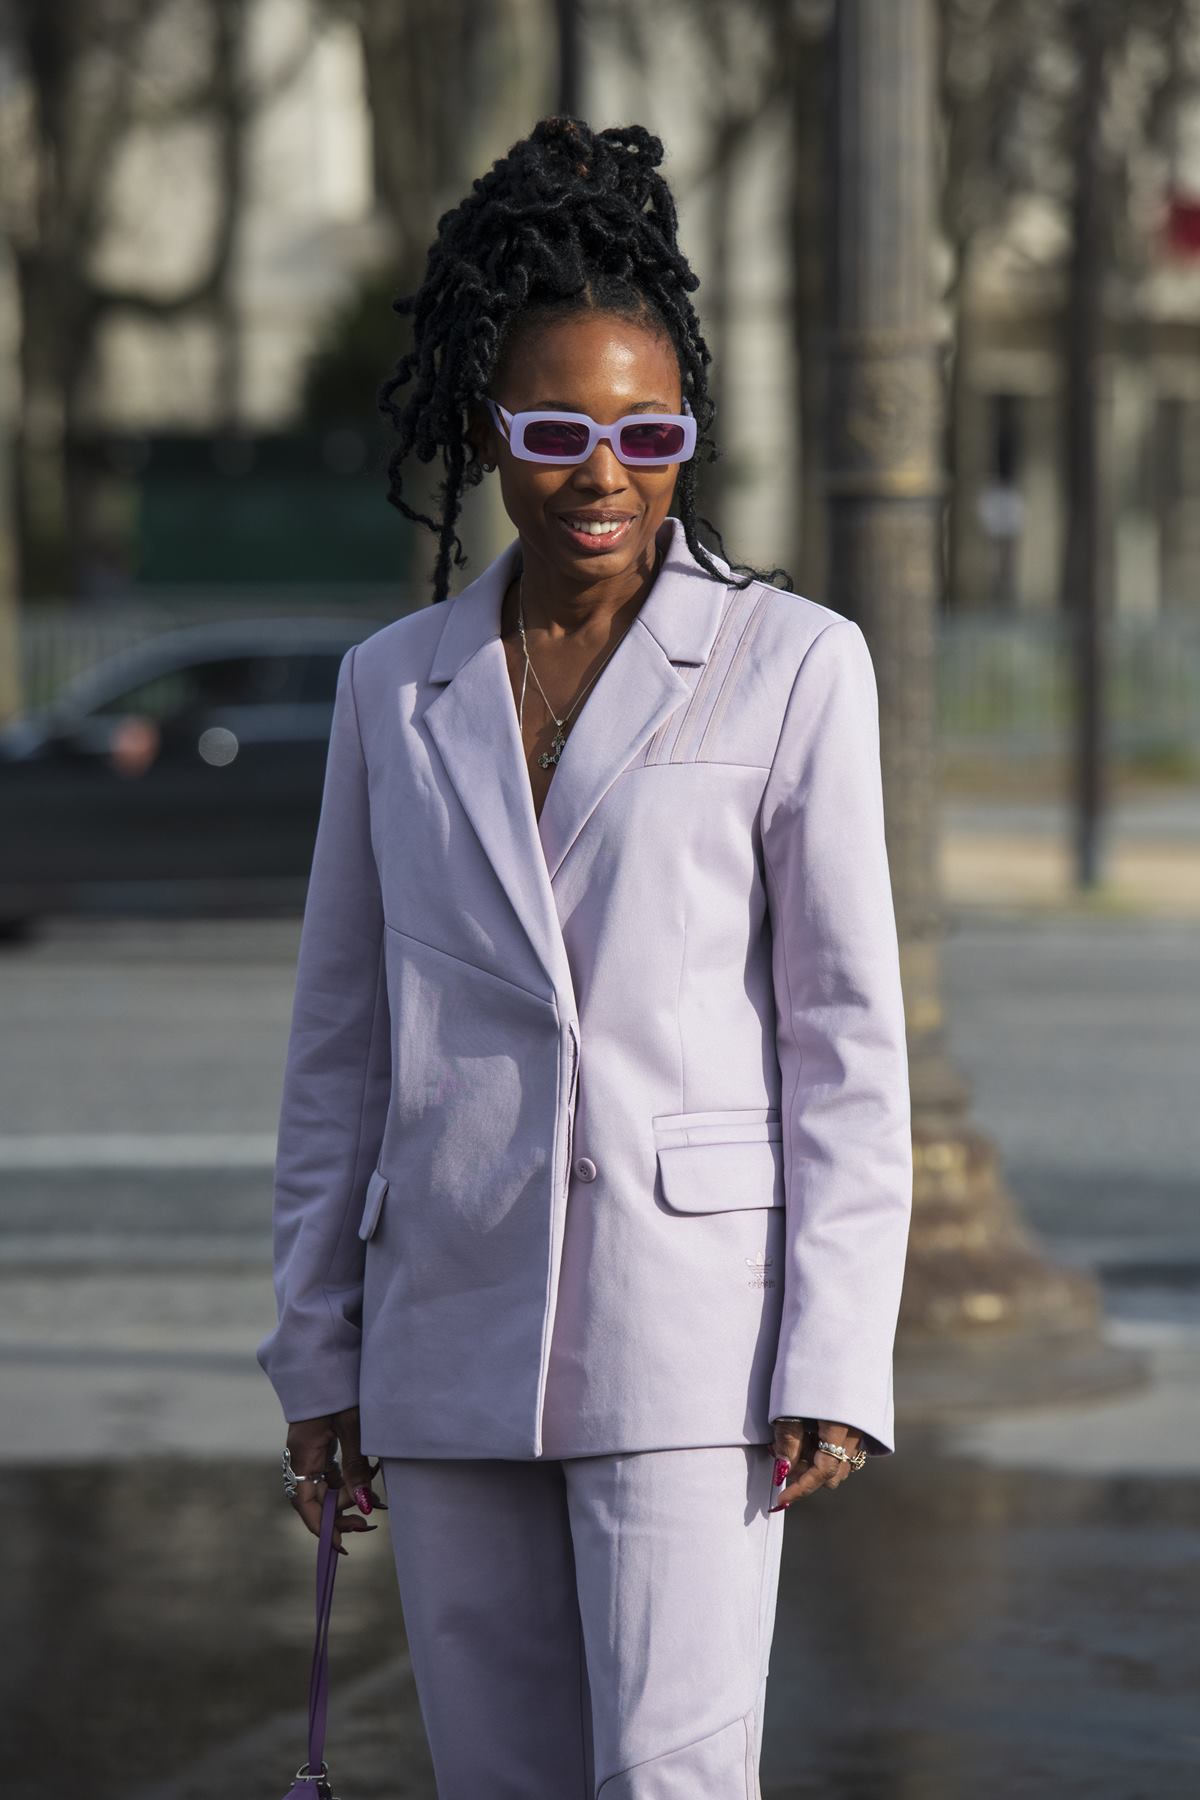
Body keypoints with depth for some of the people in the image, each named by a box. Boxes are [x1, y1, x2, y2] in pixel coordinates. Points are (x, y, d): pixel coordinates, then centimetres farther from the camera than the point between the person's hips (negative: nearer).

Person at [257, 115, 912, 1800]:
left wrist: (834, 1362, -10)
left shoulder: (792, 664, -1)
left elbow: (848, 1036, -3)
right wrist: (318, 1358, 10)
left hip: (689, 1315, -4)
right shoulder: (398, 684, 9)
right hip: (454, 1328, 4)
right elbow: (341, 1042, 13)